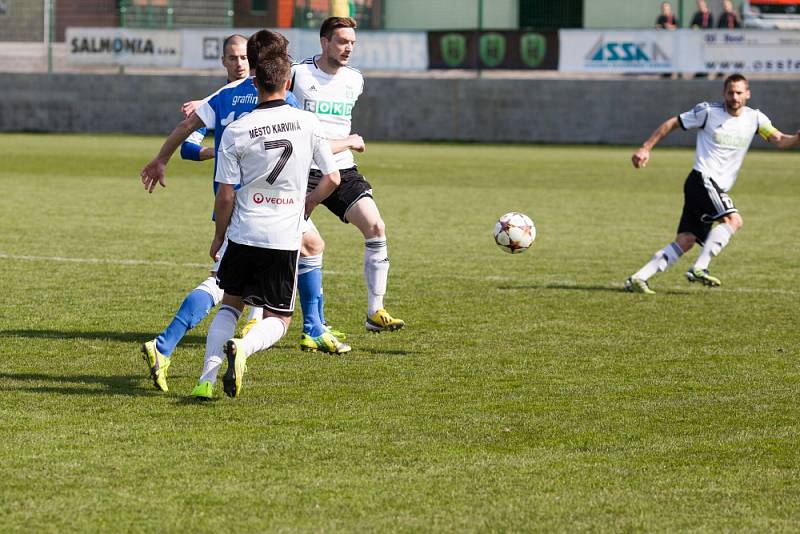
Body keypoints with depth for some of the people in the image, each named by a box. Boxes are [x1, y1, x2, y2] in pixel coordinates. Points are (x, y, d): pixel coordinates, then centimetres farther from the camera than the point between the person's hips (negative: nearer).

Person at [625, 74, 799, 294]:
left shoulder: (754, 118, 8)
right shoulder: (708, 112, -5)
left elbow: (780, 140, -2)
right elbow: (671, 123, 4)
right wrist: (646, 148, 1)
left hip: (718, 189, 6)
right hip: (702, 180, -6)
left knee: (685, 242, 0)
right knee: (733, 220, -24)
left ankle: (637, 279, 1)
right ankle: (699, 269, -25)